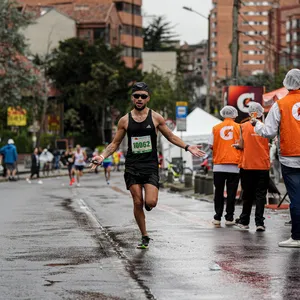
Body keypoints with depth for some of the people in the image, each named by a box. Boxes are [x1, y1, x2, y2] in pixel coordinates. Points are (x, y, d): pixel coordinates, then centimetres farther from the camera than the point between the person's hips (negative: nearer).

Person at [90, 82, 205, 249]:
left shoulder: (156, 118, 2)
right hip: (132, 166, 1)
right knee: (137, 202, -3)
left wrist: (188, 147, 0)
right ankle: (145, 237, 11)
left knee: (151, 202, -17)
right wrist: (103, 156, -4)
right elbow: (115, 144, 12)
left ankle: (148, 201, 22)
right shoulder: (125, 120, 4)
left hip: (150, 166, -1)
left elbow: (171, 137, 12)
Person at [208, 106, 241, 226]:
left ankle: (217, 218, 8)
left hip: (219, 165, 1)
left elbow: (211, 146, 3)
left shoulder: (216, 128, 4)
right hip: (234, 165, -1)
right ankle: (229, 218, 2)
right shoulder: (238, 127, 1)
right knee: (231, 192, 2)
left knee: (218, 192, 8)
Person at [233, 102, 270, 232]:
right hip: (263, 165, 0)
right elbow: (267, 146, 3)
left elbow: (242, 146, -6)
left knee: (247, 194, 9)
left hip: (247, 165, 0)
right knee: (260, 195, 1)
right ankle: (259, 222, -6)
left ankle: (244, 221, 15)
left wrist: (236, 145, 14)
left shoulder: (244, 126, -4)